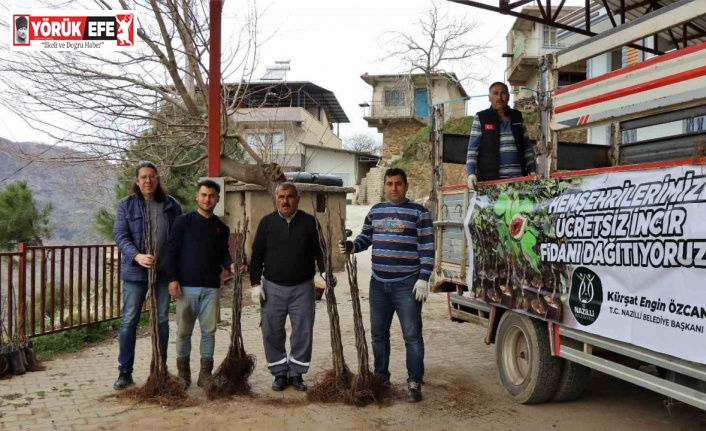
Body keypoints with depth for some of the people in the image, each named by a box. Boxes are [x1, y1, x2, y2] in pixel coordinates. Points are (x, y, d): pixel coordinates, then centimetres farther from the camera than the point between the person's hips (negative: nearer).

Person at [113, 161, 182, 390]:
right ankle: (125, 371, 15)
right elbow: (120, 236, -10)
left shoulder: (171, 205, 3)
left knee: (162, 321, 10)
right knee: (129, 321, 3)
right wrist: (137, 256, -27)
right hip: (135, 271, -1)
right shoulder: (126, 205, -1)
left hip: (164, 271, 2)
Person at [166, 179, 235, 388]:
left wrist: (230, 265, -11)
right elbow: (173, 251, -4)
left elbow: (222, 254, 11)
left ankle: (205, 372, 15)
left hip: (211, 287, 3)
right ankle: (183, 371, 19)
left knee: (209, 331, 5)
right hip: (186, 286, -3)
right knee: (184, 331, 5)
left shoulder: (222, 228, 9)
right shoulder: (184, 221, -1)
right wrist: (173, 279, -12)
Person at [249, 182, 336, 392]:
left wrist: (325, 271, -14)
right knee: (272, 332, 5)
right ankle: (279, 373, 21)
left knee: (303, 332, 4)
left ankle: (297, 373, 20)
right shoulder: (267, 222, 3)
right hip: (273, 287, 1)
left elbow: (319, 251, 3)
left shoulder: (310, 222, 1)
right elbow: (257, 255, 5)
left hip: (302, 288, 0)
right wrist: (255, 284, 0)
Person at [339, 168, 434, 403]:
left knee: (412, 335, -1)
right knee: (378, 333, 14)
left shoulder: (419, 212, -5)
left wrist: (424, 278, -14)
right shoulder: (375, 211, 11)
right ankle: (381, 376, 29)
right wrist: (351, 246, -6)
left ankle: (414, 383, 9)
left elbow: (427, 248, -8)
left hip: (407, 284, -5)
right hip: (378, 284, 5)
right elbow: (365, 238, 16)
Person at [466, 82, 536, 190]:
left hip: (517, 177, 4)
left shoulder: (517, 117, 15)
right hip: (490, 178, -3)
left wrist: (532, 171, 7)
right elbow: (472, 148, -1)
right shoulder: (481, 118, 4)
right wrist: (471, 173, -14)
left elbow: (527, 147, 17)